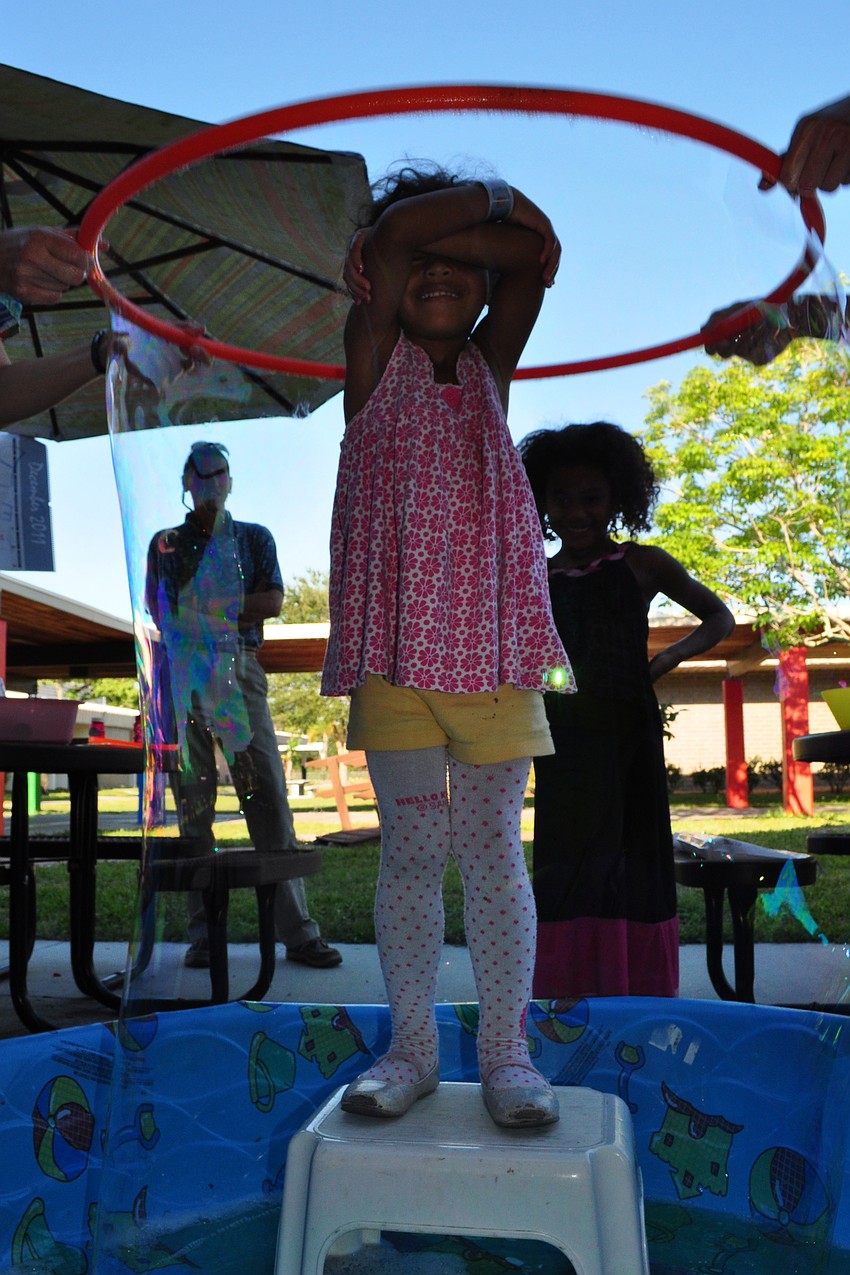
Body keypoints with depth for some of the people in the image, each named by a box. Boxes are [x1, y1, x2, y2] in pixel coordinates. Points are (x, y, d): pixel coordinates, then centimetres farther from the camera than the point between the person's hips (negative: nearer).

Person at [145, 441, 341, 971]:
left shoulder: (255, 538, 18)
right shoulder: (165, 543, 19)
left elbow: (273, 601, 4)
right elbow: (160, 615, 8)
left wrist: (202, 611, -3)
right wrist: (228, 618, -4)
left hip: (240, 669, -1)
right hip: (184, 673, 1)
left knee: (267, 792, -8)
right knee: (194, 798, -2)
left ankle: (298, 930, -7)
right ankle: (204, 932, 3)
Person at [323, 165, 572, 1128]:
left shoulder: (491, 366, 14)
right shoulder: (373, 359, 8)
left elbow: (536, 254, 3)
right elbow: (396, 230, -4)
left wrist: (453, 231, 7)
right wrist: (495, 200, 7)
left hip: (490, 646, 1)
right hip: (394, 649, -1)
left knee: (493, 849, 3)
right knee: (409, 849, 3)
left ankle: (506, 1051, 11)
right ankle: (411, 1048, 15)